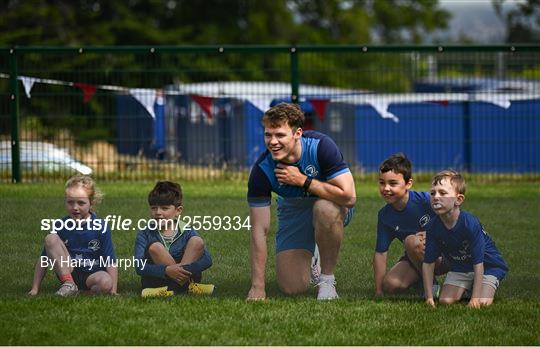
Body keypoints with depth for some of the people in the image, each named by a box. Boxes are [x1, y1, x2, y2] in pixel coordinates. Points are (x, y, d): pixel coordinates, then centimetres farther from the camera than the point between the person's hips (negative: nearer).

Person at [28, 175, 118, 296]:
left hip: (93, 275, -3)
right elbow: (44, 259, 3)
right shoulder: (59, 226, -1)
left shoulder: (101, 227, -6)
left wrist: (113, 291, -16)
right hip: (66, 272, 3)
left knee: (105, 282, -40)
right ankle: (68, 285, -21)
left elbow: (110, 262, -7)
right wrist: (35, 289, -2)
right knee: (51, 239, -19)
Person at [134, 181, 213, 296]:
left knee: (197, 242, -14)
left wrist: (184, 269, -31)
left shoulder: (186, 231, -1)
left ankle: (175, 288, -26)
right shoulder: (145, 234, -4)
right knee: (154, 247, -23)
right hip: (156, 281, -1)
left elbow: (207, 260, -12)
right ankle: (184, 287, -24)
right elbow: (139, 267, -17)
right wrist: (166, 270, -34)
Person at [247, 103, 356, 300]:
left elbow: (349, 197, -35)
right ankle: (310, 263, 27)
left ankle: (327, 279, -17)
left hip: (331, 204, -2)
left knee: (325, 209, -40)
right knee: (292, 288, -13)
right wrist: (257, 287, -24)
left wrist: (302, 180, -33)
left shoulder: (320, 146, -30)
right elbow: (259, 229, -21)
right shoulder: (262, 170, -24)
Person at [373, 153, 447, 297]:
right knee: (390, 285, -20)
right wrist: (378, 292, -6)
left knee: (412, 241, -32)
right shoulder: (384, 215, -5)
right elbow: (380, 253, -4)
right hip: (416, 259, 4)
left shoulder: (426, 200, -19)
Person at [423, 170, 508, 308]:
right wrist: (429, 297, -14)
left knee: (483, 303, -22)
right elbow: (428, 263, -9)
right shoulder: (434, 227, -18)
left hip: (488, 265, -4)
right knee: (445, 301, -12)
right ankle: (465, 289, 19)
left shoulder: (470, 224, -32)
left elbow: (478, 264, -29)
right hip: (460, 267, 4)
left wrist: (475, 298, -31)